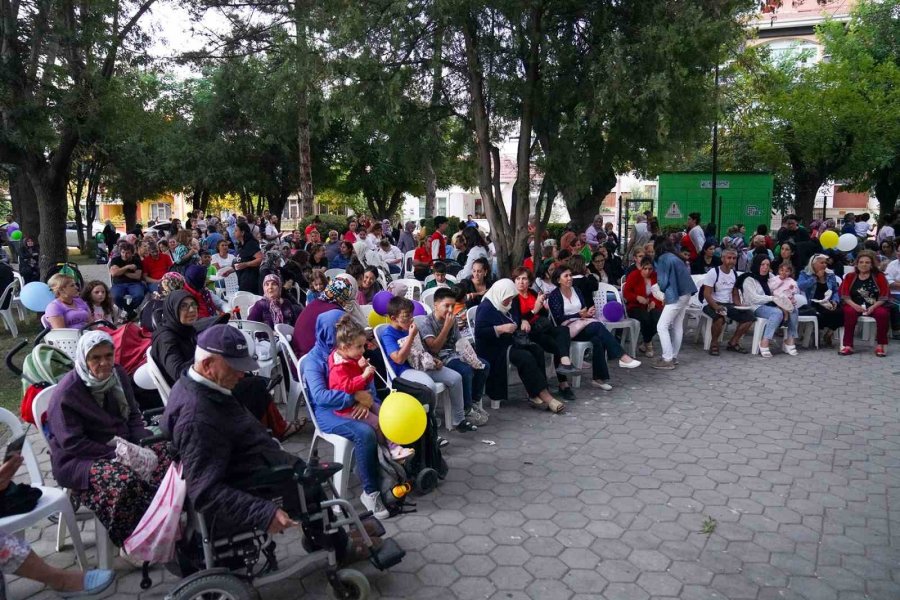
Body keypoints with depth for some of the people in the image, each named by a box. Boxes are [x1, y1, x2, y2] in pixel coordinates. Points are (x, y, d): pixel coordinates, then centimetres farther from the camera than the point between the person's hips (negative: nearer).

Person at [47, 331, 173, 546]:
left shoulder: (118, 374, 1)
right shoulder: (67, 392, -18)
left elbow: (133, 415, 8)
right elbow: (72, 443, -19)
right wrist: (116, 453, -23)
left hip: (121, 445, 7)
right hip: (78, 459, -6)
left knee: (166, 454, -15)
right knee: (125, 480, -34)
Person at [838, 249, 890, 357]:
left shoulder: (879, 277, 8)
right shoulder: (850, 277, 9)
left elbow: (884, 296, 0)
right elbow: (844, 294, 1)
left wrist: (873, 307, -16)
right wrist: (854, 305, -17)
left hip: (875, 306, 0)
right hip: (855, 306, 0)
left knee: (883, 313, -32)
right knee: (849, 312, -33)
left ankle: (880, 345, -18)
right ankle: (848, 345, -32)